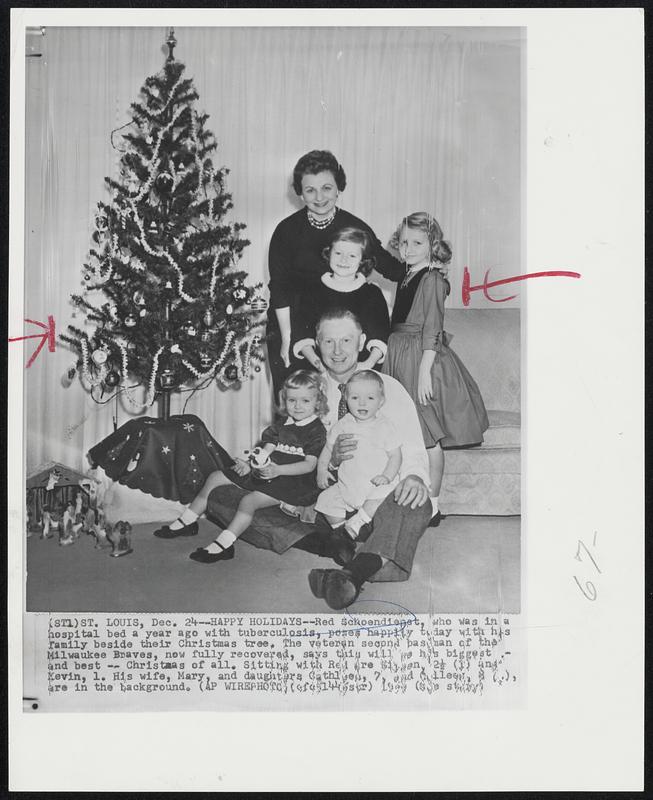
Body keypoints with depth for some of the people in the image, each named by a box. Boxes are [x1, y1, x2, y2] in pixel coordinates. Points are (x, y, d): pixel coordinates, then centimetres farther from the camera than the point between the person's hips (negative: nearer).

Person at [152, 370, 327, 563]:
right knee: (215, 477, 7)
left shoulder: (317, 431, -10)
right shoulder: (281, 425, 12)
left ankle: (224, 545, -31)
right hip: (267, 472, 9)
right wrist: (249, 463, -14)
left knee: (250, 500, -33)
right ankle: (187, 522, 15)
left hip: (293, 480, -8)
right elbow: (265, 451, 8)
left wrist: (277, 470, -33)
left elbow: (310, 465, -21)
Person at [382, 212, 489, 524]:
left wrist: (424, 372, -21)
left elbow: (432, 331, -17)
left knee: (428, 438, 0)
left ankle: (432, 506, 10)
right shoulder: (406, 278, 12)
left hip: (422, 358, -8)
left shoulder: (432, 279, -12)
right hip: (400, 358, 8)